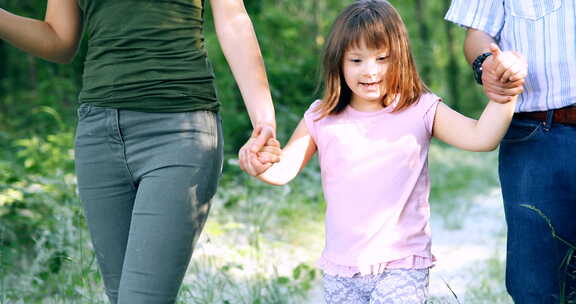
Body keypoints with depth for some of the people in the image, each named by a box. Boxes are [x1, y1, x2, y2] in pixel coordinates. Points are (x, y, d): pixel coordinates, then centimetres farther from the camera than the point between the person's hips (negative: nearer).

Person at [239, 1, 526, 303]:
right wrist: (259, 164, -23)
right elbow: (284, 169, -1)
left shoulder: (421, 111, -4)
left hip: (402, 268, -3)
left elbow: (481, 137, -12)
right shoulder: (321, 119, 1)